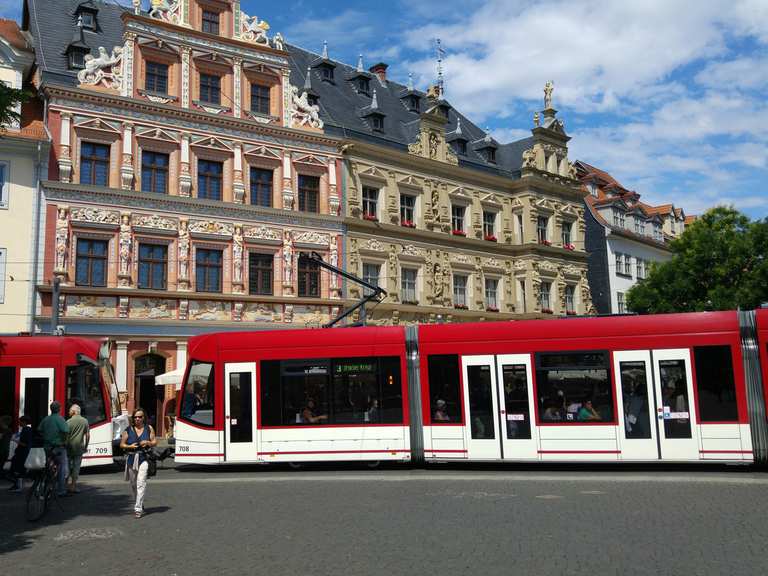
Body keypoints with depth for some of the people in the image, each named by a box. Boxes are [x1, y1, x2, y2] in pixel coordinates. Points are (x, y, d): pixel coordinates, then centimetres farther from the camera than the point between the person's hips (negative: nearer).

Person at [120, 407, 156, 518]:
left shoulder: (149, 428, 4)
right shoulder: (128, 430, 4)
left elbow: (155, 442, 9)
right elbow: (122, 444, 7)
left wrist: (148, 443, -11)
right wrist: (130, 446, -12)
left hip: (144, 458, -2)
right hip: (131, 458, 2)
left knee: (141, 483, -15)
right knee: (133, 484, 14)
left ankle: (138, 508, -14)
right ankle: (138, 504, 34)